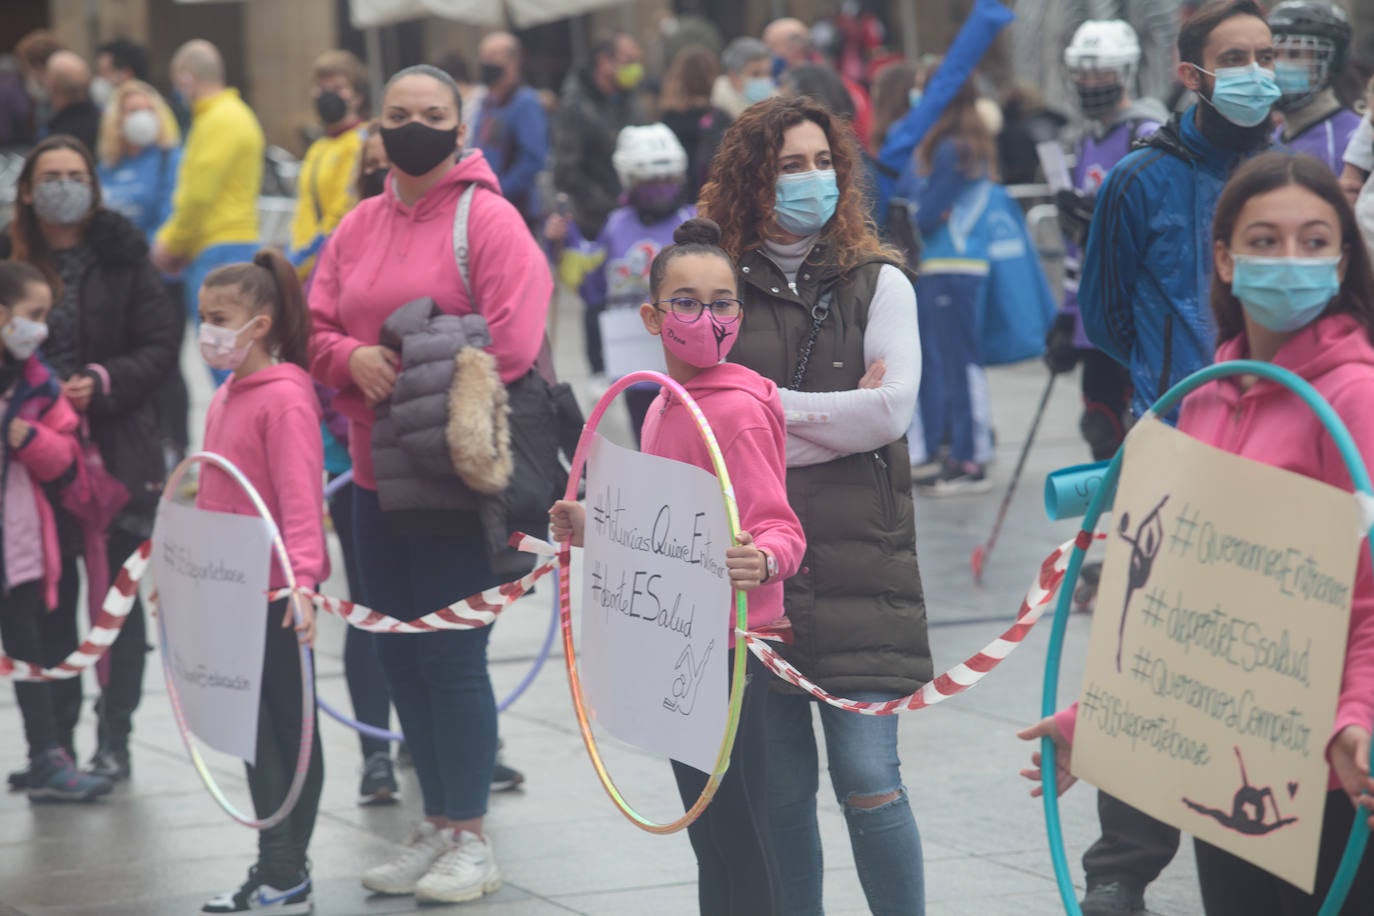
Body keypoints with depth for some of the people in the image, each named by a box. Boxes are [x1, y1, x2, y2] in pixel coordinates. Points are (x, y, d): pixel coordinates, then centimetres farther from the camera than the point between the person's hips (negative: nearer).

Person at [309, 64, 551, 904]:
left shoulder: (488, 220, -8)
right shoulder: (359, 227, 11)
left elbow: (510, 344, -17)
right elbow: (315, 328, 12)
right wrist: (353, 359, -9)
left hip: (458, 479, -7)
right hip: (379, 478, 7)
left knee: (452, 656, -6)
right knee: (401, 656, 12)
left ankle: (472, 841, 4)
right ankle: (439, 827, 24)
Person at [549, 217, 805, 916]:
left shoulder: (738, 411, -15)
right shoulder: (663, 411, 12)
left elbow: (779, 528, -22)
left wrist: (760, 561, -42)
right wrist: (596, 530, 12)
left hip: (731, 654, -9)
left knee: (737, 839, -6)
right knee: (708, 832, 16)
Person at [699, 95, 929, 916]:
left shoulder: (878, 281, 6)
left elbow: (893, 410, -7)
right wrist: (835, 416, -7)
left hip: (857, 559, -1)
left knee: (867, 776, -8)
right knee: (780, 786, 5)